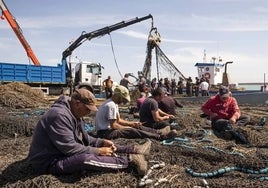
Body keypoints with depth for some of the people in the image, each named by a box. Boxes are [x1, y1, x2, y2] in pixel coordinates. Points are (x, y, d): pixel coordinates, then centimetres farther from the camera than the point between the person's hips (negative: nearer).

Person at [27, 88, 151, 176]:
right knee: (85, 159, -35)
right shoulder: (59, 115, -27)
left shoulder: (74, 114, 6)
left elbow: (84, 138, 13)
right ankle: (130, 159, -27)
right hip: (49, 162, -10)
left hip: (64, 152, 10)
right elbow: (69, 148, -30)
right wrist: (97, 151, -22)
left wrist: (102, 142, -3)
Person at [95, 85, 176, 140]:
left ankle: (158, 132, 7)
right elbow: (113, 125, -23)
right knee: (133, 131, -19)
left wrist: (132, 123, 6)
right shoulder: (111, 105, -22)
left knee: (136, 127, 5)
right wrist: (127, 127, -8)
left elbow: (118, 120, 18)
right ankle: (159, 136, -14)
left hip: (108, 129, 10)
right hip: (105, 132, -10)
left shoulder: (114, 103, 11)